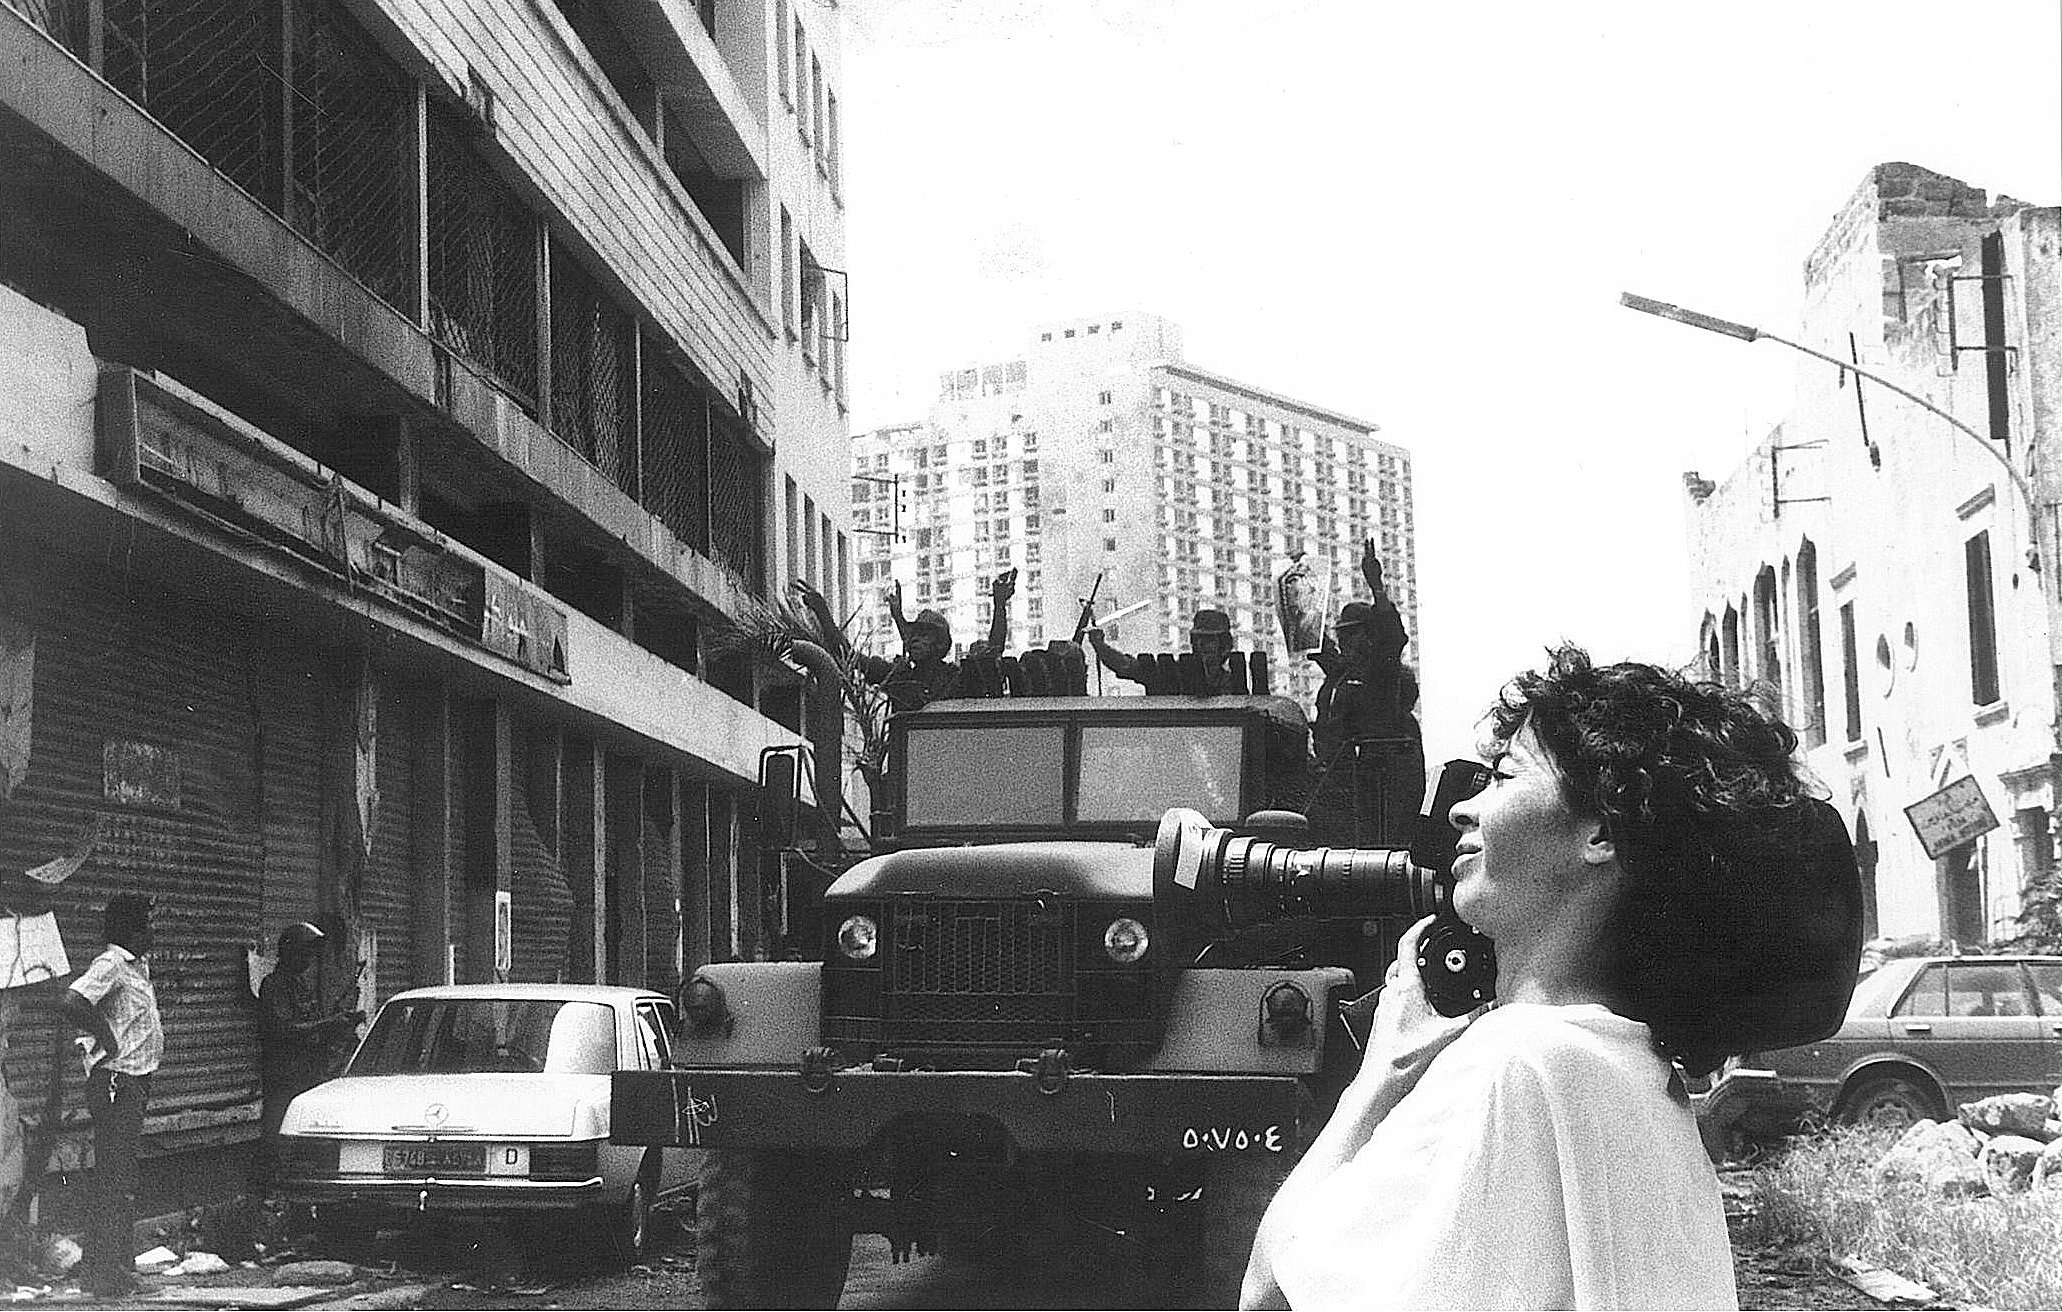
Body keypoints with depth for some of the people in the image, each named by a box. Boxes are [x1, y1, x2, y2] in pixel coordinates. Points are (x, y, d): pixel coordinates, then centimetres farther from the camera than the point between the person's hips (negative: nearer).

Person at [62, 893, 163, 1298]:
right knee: (114, 1181, -8)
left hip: (135, 1081, 10)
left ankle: (119, 1268, 21)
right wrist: (107, 1038, -19)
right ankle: (100, 1273, -6)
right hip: (115, 1084, -10)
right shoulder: (109, 965, -14)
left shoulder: (139, 964, 15)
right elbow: (74, 1003, -30)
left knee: (123, 1183, 14)